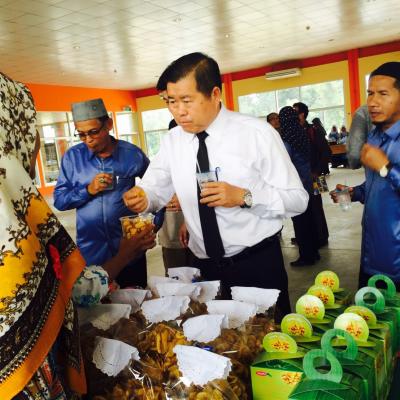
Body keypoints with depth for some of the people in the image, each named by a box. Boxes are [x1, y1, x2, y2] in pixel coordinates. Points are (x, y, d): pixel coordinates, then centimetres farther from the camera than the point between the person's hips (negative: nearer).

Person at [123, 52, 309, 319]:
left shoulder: (257, 134, -12)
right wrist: (142, 197, -18)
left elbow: (298, 199, -10)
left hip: (259, 265, -3)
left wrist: (244, 197, -24)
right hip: (206, 268, 4)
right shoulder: (172, 141, 1)